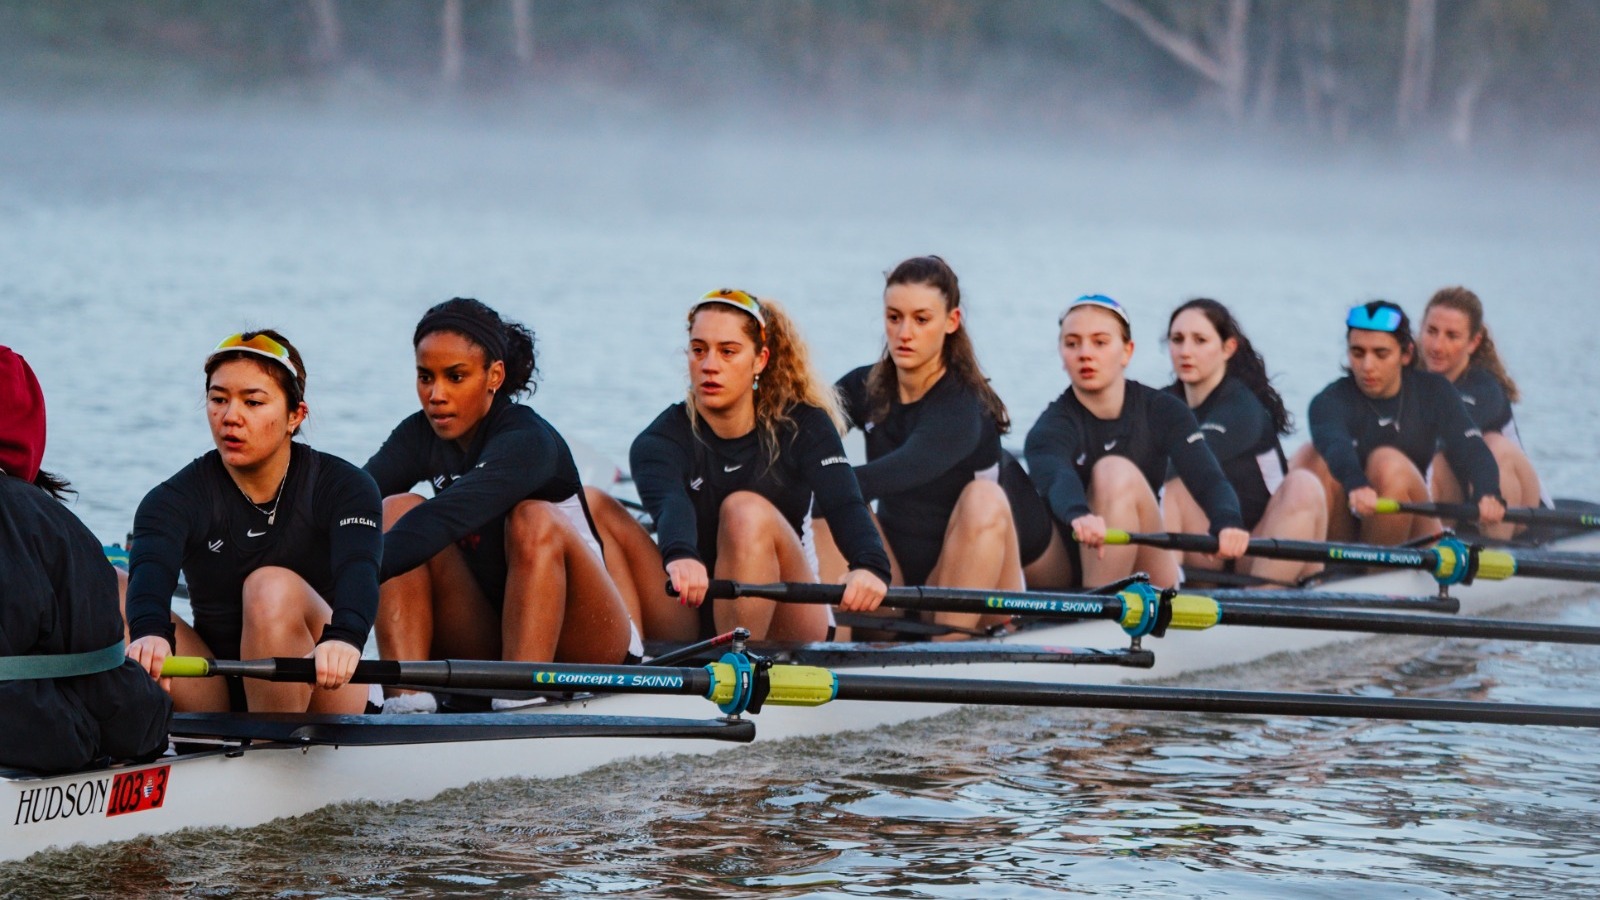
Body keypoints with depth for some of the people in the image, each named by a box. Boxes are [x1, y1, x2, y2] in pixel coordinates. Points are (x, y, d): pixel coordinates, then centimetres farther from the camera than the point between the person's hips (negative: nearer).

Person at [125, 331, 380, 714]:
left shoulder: (342, 487, -6)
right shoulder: (176, 499, -4)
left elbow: (358, 570, -28)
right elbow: (151, 573, -26)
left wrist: (343, 638, -52)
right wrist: (150, 633, -52)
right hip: (218, 698, 2)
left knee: (273, 587, -29)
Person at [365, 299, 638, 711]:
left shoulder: (527, 441, -20)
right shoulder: (420, 437, -1)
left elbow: (445, 518, -39)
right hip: (483, 645, 5)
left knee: (535, 521, -31)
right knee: (398, 510, -14)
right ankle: (406, 695, -30)